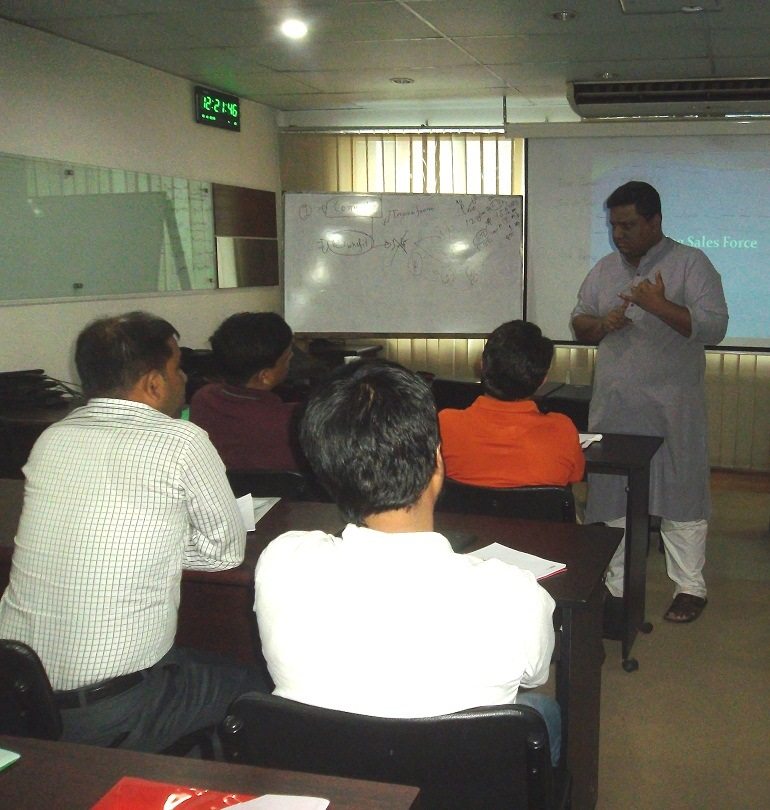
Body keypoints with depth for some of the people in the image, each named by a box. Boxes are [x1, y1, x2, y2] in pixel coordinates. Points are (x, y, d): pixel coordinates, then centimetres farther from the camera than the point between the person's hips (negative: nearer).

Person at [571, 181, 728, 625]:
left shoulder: (691, 264, -5)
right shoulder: (605, 268, 11)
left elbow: (714, 326, -14)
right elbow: (579, 322, 15)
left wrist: (659, 305, -24)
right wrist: (601, 324, -7)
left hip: (672, 409, -5)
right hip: (613, 406, 5)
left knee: (681, 493, 4)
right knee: (611, 496, 9)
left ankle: (691, 587, 19)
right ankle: (616, 587, 22)